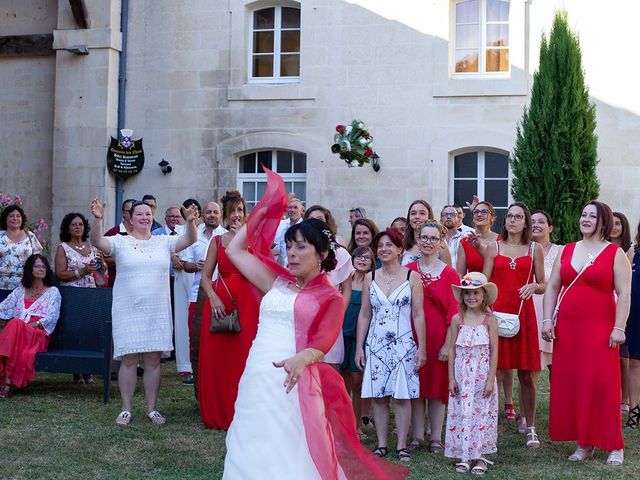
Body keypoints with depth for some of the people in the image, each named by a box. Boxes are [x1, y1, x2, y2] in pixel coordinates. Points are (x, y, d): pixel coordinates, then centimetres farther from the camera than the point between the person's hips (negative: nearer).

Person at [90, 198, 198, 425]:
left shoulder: (164, 242, 8)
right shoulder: (120, 242, 2)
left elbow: (189, 240, -4)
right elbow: (97, 241, -14)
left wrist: (190, 222, -24)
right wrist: (98, 219, -32)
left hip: (157, 311, 2)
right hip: (128, 310, -2)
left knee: (153, 359, 5)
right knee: (129, 359, 0)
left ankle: (152, 408, 15)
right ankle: (126, 409, 10)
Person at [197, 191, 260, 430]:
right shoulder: (217, 241, 10)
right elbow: (205, 277, 7)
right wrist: (213, 298, -10)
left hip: (246, 303, -2)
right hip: (219, 302, 2)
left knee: (242, 358, -3)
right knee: (216, 358, 3)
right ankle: (217, 415, 14)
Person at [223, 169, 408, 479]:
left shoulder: (330, 298, 1)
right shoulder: (276, 282, 14)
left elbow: (323, 341, -13)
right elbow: (235, 250, 17)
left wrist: (300, 359, -34)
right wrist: (265, 211, 18)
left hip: (293, 380, -4)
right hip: (257, 376, 4)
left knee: (292, 455, -1)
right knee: (254, 452, 9)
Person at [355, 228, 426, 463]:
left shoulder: (412, 277, -1)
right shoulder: (370, 278, 6)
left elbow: (418, 315, -2)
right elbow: (364, 315, 8)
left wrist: (421, 347, -6)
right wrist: (359, 347, 4)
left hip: (403, 344, -2)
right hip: (375, 345, 2)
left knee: (402, 395, -1)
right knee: (378, 396, 4)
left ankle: (402, 446, 8)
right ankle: (381, 445, 14)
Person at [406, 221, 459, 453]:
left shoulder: (449, 274, -2)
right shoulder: (407, 271, 3)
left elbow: (453, 312, -4)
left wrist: (448, 344, -9)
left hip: (439, 337, -2)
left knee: (437, 386, 6)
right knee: (416, 385, 7)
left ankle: (436, 438, 16)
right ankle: (417, 436, 17)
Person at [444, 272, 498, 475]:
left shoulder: (489, 320, -2)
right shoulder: (457, 319, 3)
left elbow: (494, 352, -3)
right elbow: (452, 349, 5)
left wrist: (490, 380, -8)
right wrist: (451, 378, 0)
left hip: (482, 376, -2)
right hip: (461, 376, 2)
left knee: (482, 413, 1)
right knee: (461, 413, 3)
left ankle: (480, 457, 12)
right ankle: (463, 456, 13)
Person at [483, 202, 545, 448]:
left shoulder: (535, 249, 10)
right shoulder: (493, 248, 9)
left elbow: (543, 286, 12)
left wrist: (534, 286, -11)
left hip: (524, 314, 0)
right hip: (496, 312, 0)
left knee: (527, 375, 2)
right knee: (494, 373, -3)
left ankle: (530, 428, 14)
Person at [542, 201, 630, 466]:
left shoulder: (615, 253, 0)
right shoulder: (566, 251, 12)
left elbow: (624, 293, -5)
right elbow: (552, 288, 13)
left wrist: (619, 328, -12)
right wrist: (547, 320, 3)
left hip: (600, 328, -4)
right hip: (567, 327, 4)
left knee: (602, 384, -5)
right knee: (570, 384, 3)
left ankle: (615, 446, 6)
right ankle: (584, 443, 14)